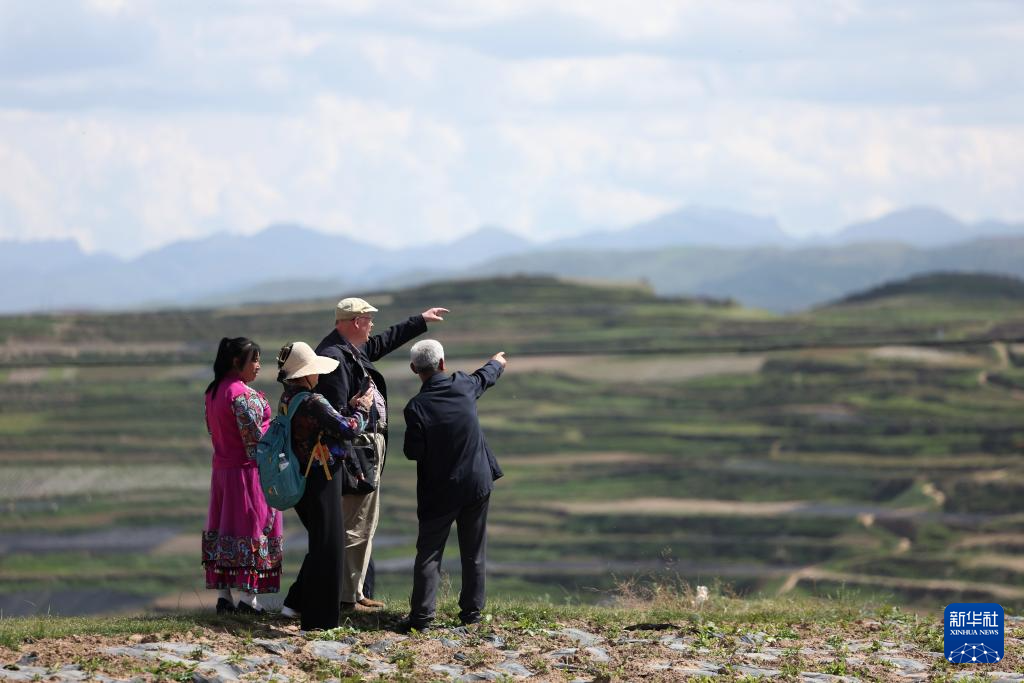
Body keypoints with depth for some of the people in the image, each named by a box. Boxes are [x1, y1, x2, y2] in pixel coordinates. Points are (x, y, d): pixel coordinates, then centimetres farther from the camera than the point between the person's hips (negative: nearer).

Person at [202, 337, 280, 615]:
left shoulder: (213, 392, 10)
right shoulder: (243, 394, -17)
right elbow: (255, 438, -18)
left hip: (222, 468, 9)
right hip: (248, 470, -9)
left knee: (223, 529, 10)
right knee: (251, 529, -4)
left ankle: (223, 596, 11)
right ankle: (247, 598, -6)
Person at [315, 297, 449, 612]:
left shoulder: (354, 350, 12)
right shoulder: (334, 357, -20)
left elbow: (384, 341, 34)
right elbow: (336, 415, -24)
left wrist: (421, 320, 43)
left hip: (369, 448, 11)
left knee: (365, 525, 16)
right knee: (354, 527, -7)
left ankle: (356, 592, 23)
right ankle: (347, 597, -4)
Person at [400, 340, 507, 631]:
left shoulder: (417, 407, -17)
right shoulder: (463, 387, -6)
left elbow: (413, 452, -12)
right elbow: (485, 377, 18)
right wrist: (496, 363, 41)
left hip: (439, 491, -3)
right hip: (477, 484, 3)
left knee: (429, 551, 2)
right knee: (474, 552, 12)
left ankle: (422, 614, -5)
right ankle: (472, 610, 16)